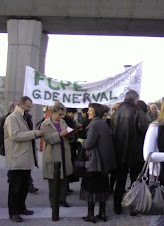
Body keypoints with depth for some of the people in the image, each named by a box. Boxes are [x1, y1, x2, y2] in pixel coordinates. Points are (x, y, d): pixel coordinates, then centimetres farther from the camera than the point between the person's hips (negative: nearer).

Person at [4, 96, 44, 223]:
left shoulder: (25, 118, 18)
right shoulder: (12, 118, -10)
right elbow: (15, 135, -22)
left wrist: (36, 134, 9)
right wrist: (34, 133, -23)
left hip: (26, 158, 9)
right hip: (17, 159, -9)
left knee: (25, 185, 16)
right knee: (15, 187, 1)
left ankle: (21, 208, 29)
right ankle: (13, 212, 12)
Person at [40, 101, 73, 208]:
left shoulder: (63, 122, 11)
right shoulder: (45, 124, -6)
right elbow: (48, 139, -17)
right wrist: (60, 134, -27)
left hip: (64, 154, 5)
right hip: (53, 156, -5)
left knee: (65, 178, 10)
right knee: (53, 180, 4)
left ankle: (62, 198, 23)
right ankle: (53, 201, 17)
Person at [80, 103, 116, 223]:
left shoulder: (94, 124, -16)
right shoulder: (104, 123, 10)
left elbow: (89, 143, -20)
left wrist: (82, 142, 1)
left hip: (94, 161, -8)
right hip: (105, 160, 8)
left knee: (91, 187, 1)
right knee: (102, 186, 14)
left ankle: (91, 215, 7)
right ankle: (102, 213, 21)